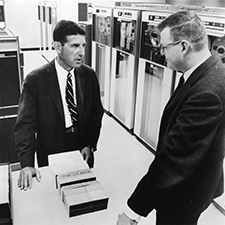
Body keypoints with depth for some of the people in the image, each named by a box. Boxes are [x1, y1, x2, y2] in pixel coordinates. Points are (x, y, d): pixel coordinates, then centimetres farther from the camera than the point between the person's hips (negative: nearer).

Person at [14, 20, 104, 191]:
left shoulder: (89, 75, -6)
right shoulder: (35, 80, -16)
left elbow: (96, 113, 3)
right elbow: (26, 124, -16)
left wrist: (90, 145, -7)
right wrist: (27, 164, -25)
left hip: (83, 153, 3)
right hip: (51, 156, -2)